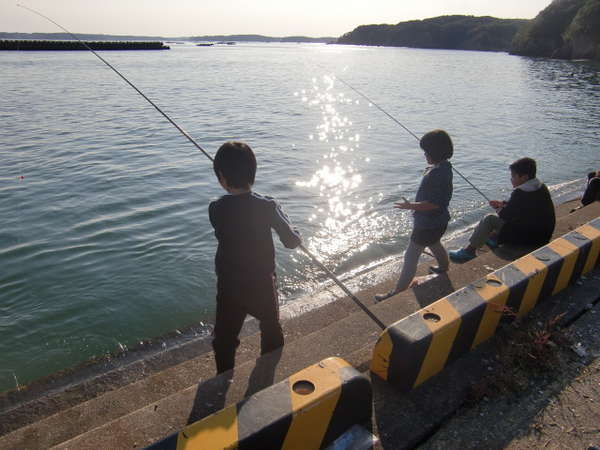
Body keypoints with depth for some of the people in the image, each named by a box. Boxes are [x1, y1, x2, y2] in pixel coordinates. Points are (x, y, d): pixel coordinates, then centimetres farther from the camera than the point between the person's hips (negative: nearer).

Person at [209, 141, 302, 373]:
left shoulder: (216, 209, -13)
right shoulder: (268, 207, -18)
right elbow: (292, 242, -13)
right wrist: (295, 234, 9)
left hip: (229, 287, 0)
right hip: (263, 285, 1)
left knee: (224, 340, 17)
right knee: (272, 336, 25)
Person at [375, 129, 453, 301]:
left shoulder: (438, 173, -29)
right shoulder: (444, 167, 2)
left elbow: (434, 204, -31)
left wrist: (411, 206, -30)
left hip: (428, 224, -10)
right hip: (438, 221, 10)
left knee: (410, 257, -2)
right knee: (434, 244, 35)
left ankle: (398, 292, 5)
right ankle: (444, 267, 61)